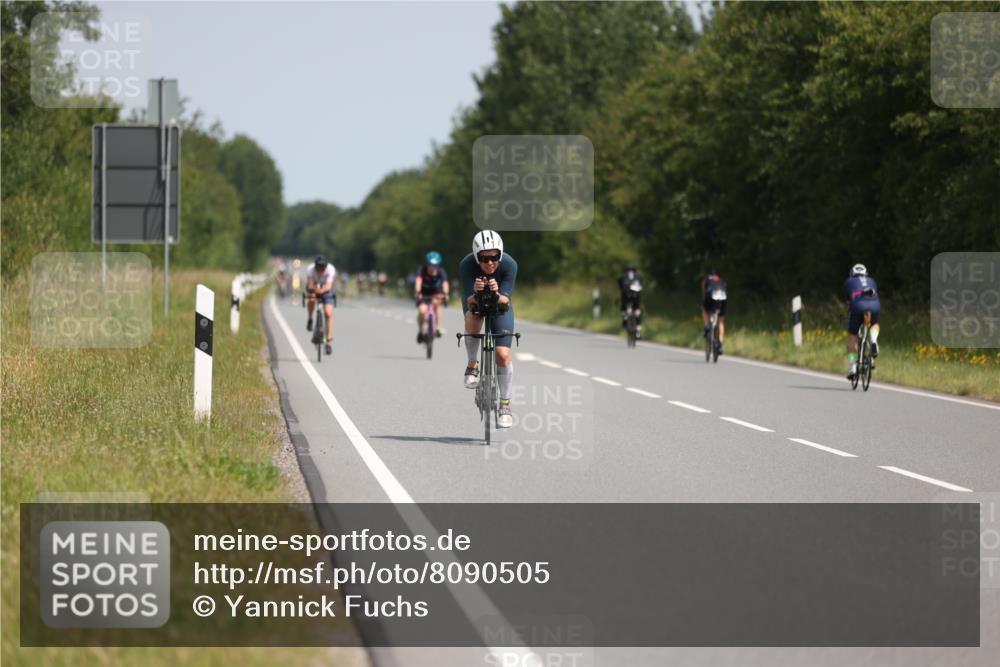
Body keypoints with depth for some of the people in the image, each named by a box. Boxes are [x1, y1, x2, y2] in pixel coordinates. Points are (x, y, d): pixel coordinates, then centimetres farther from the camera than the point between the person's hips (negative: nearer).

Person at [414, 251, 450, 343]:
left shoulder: (441, 272, -23)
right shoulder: (422, 270, -25)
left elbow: (445, 283, -40)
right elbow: (418, 280, -42)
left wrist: (445, 294, -59)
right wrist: (417, 292, -61)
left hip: (436, 292, 0)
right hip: (424, 294, 0)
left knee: (436, 302, -33)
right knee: (422, 310, -24)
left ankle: (438, 328, -24)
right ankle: (420, 331, 2)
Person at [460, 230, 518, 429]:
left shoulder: (509, 264, -31)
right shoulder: (466, 265, -32)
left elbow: (506, 299, -31)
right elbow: (469, 301, -32)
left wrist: (497, 295, -53)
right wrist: (475, 293, -54)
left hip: (499, 303, 0)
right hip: (475, 300, 0)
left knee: (503, 354, -13)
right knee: (473, 323, -35)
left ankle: (505, 405, 0)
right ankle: (472, 366, -7)